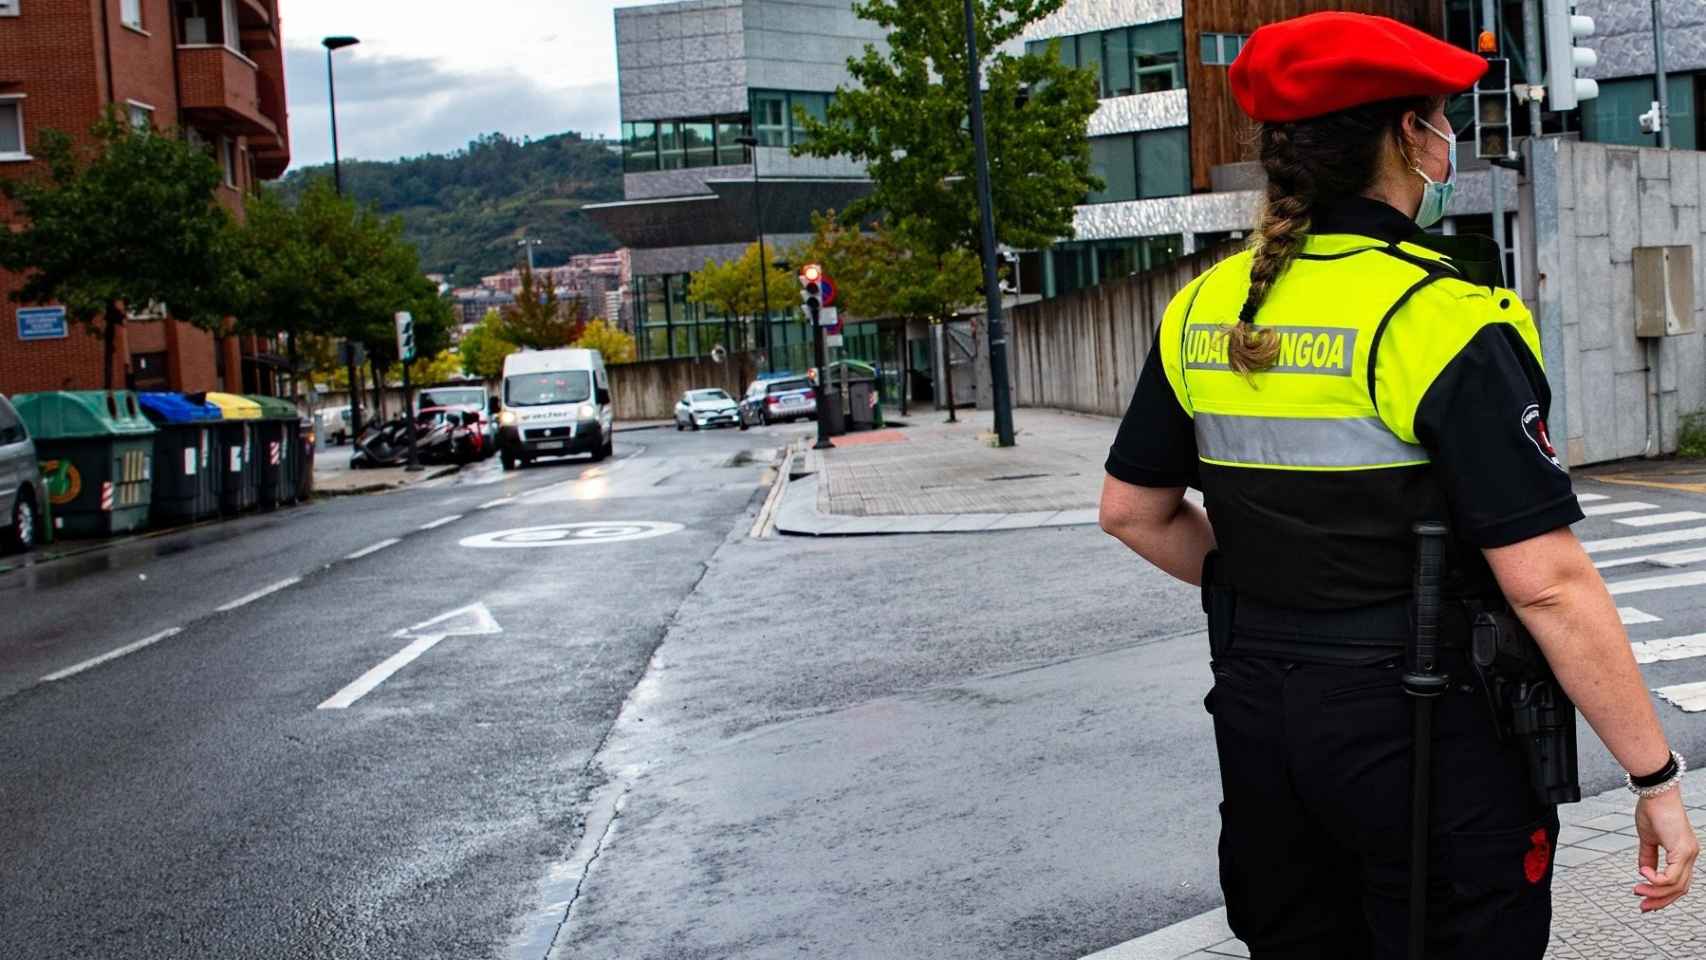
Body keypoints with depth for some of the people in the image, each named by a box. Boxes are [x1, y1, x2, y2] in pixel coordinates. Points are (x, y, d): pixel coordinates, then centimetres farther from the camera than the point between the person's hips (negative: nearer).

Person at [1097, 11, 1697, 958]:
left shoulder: (1204, 309, 2)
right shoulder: (1443, 320, -18)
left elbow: (1131, 512, 10)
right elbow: (1546, 582, -20)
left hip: (1259, 705, 6)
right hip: (1422, 735, -6)